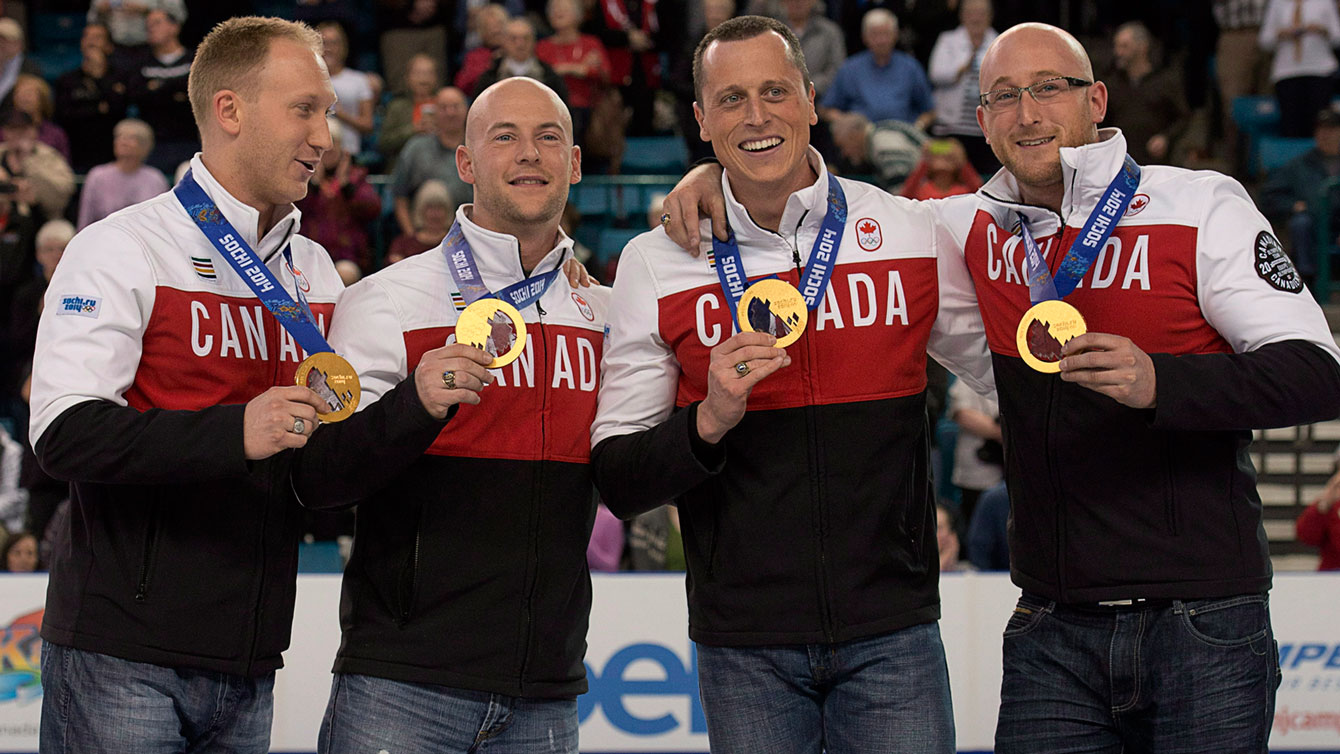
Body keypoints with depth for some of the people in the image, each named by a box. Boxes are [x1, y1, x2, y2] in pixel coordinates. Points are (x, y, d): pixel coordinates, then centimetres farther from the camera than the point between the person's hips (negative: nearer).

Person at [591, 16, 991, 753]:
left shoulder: (916, 234, 2)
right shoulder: (656, 263, 1)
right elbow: (616, 482, 0)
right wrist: (708, 422, -16)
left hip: (891, 632, 0)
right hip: (744, 649, 0)